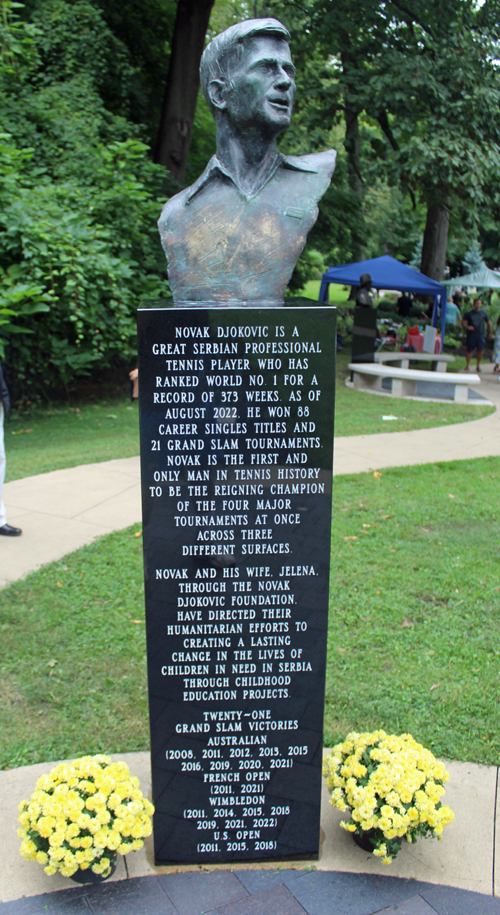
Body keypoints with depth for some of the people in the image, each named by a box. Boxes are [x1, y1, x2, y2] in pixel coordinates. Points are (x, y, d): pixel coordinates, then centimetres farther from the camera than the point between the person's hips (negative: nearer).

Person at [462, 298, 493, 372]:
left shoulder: (483, 313, 4)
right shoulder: (469, 313, -1)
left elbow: (488, 323, 15)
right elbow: (463, 323, -2)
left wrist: (490, 333, 15)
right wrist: (467, 327, -23)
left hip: (480, 335, 1)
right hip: (471, 335, -1)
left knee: (480, 350, -6)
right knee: (469, 350, 3)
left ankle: (478, 365, 10)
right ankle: (468, 366, 17)